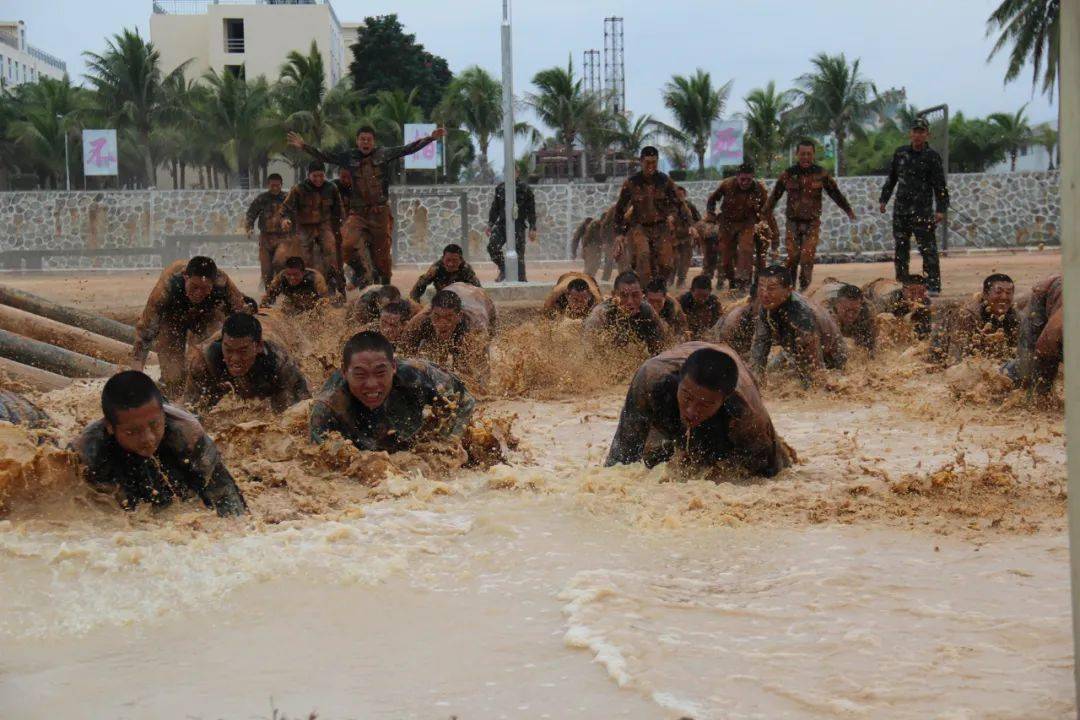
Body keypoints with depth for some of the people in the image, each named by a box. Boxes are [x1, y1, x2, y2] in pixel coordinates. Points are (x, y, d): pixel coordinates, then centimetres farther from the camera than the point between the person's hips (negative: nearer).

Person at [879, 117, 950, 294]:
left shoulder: (932, 157, -3)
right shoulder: (900, 153, 11)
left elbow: (940, 186, -5)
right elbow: (891, 178, 21)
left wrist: (941, 209, -13)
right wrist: (884, 199, 18)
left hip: (922, 211, -5)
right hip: (900, 210, 5)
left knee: (927, 248, -8)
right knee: (901, 248, 10)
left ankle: (933, 285, -7)